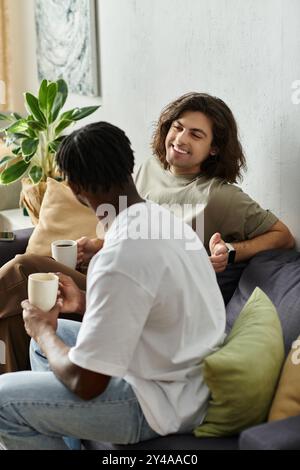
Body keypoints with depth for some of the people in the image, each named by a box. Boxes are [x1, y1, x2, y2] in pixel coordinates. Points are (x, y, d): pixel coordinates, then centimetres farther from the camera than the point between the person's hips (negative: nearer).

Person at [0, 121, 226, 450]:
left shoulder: (120, 260, -30)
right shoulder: (160, 217, -1)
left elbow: (85, 383, -23)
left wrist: (44, 330, -5)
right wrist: (85, 303, 10)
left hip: (163, 402, -9)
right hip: (181, 372, 9)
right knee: (48, 340, 21)